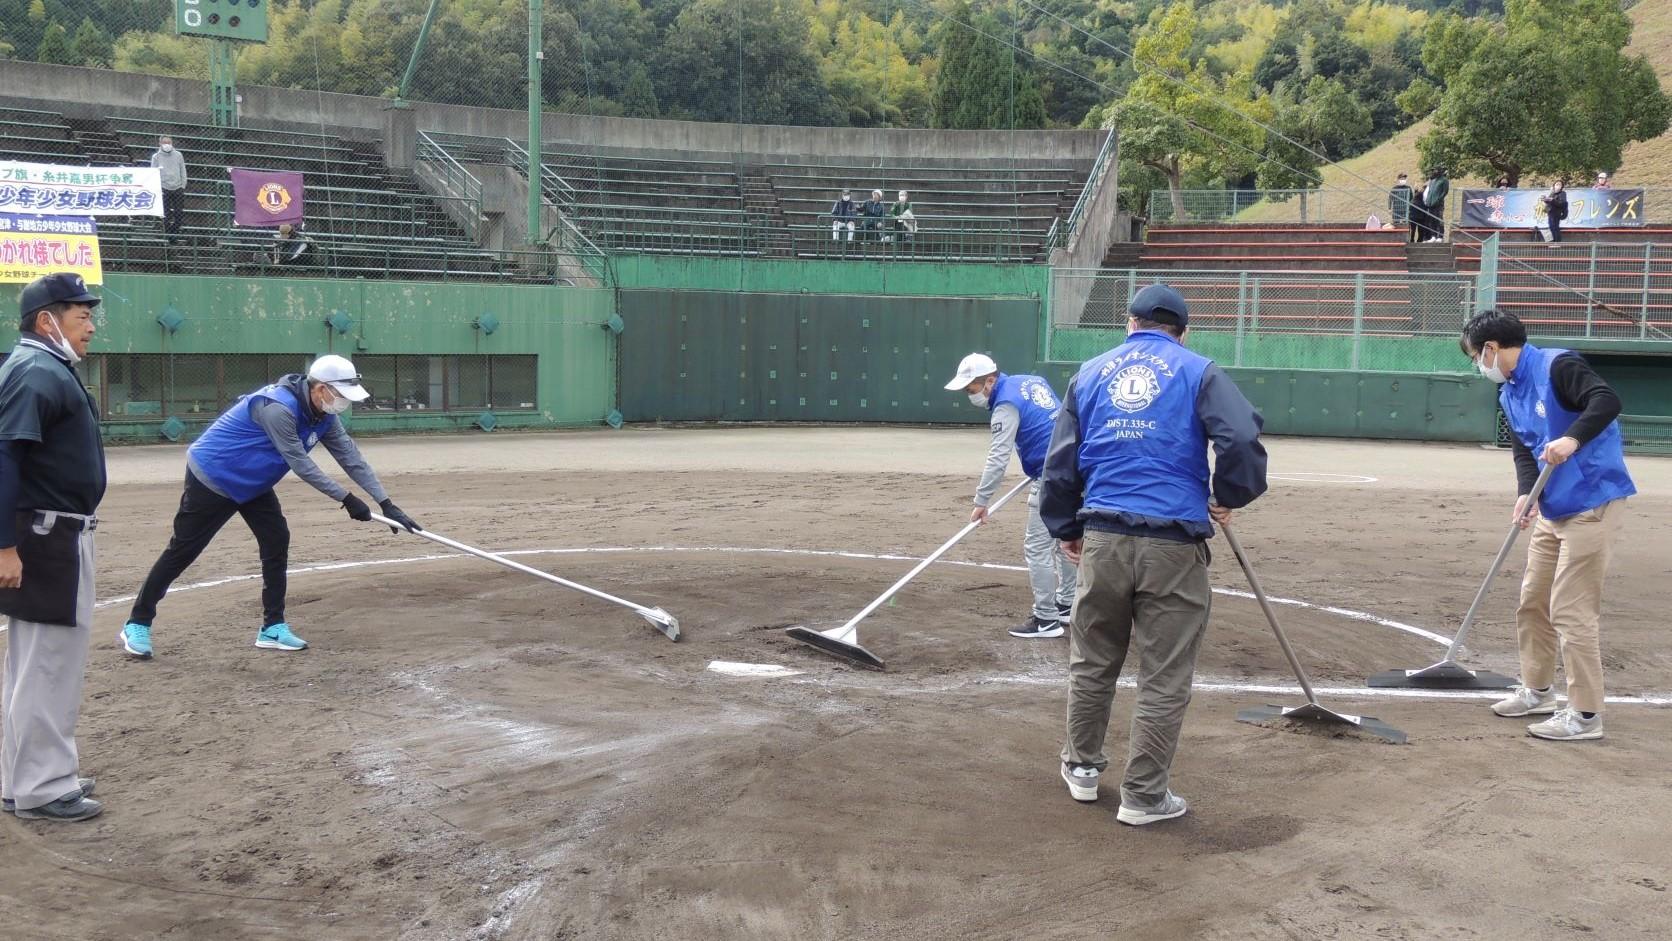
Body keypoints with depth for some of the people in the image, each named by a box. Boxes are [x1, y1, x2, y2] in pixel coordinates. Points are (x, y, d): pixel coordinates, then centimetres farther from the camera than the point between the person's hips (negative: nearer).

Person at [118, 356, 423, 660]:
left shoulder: (325, 415, -7)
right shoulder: (278, 409, -33)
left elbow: (350, 456, -9)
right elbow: (300, 463, -31)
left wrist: (386, 504, -15)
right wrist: (347, 499, -29)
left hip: (252, 484, 8)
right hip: (211, 477, -8)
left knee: (277, 541, -2)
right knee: (183, 550, 0)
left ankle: (273, 628, 5)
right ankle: (137, 623, 13)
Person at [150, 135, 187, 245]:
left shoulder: (178, 155, 8)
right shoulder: (156, 157, 4)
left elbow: (183, 171, 10)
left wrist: (183, 186, 3)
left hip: (178, 188, 2)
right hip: (164, 189, -2)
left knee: (180, 213, 0)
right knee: (166, 215, -2)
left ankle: (175, 232, 16)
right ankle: (169, 236, 4)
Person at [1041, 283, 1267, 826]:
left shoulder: (1091, 372, 14)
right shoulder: (1198, 371, 4)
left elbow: (1061, 460, 13)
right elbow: (1242, 438, -11)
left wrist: (1064, 528, 22)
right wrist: (1227, 498, 4)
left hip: (1102, 539, 4)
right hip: (1173, 544, -3)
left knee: (1092, 662, 19)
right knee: (1164, 678, 6)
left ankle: (1083, 767, 33)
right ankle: (1143, 796, 12)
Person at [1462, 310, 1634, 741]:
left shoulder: (1558, 366, -16)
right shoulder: (1509, 394, 11)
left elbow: (1608, 401, -28)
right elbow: (1524, 450, 8)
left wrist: (1572, 439, -42)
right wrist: (1525, 493, -9)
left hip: (1592, 505, -10)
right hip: (1553, 510, 10)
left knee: (1572, 610, -8)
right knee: (1532, 602, 17)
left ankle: (1585, 714, 0)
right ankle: (1538, 690, 32)